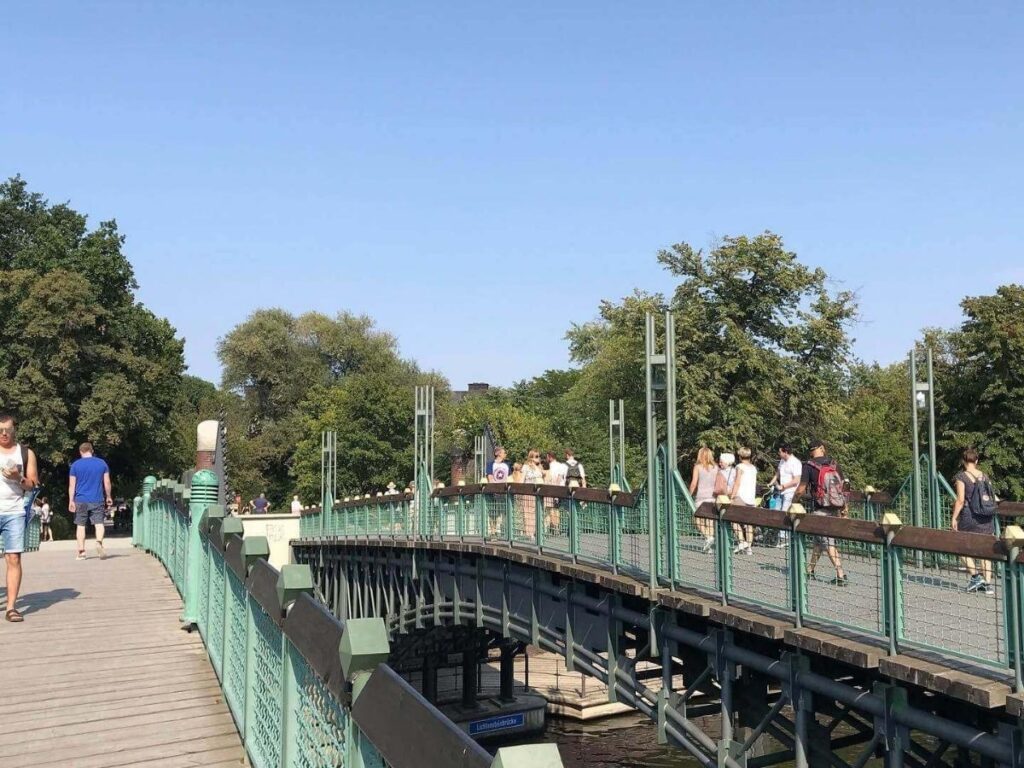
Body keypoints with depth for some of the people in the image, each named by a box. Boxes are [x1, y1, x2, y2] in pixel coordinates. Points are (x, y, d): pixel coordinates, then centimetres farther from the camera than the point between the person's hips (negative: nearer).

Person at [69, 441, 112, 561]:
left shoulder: (75, 465, 1)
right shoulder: (102, 463, 4)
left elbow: (72, 485, -1)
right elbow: (107, 482, 5)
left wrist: (71, 501, 2)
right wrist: (108, 497, 15)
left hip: (81, 500, 0)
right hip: (97, 500, 0)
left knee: (80, 525, 8)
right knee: (99, 523, 0)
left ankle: (81, 551, 6)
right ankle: (99, 542, -27)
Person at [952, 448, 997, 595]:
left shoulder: (961, 477, -10)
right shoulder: (984, 476, 5)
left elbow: (960, 500, -14)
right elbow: (991, 498, 7)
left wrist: (954, 517, -7)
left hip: (969, 517, -5)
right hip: (986, 518, 5)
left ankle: (976, 576, -1)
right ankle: (988, 584, 9)